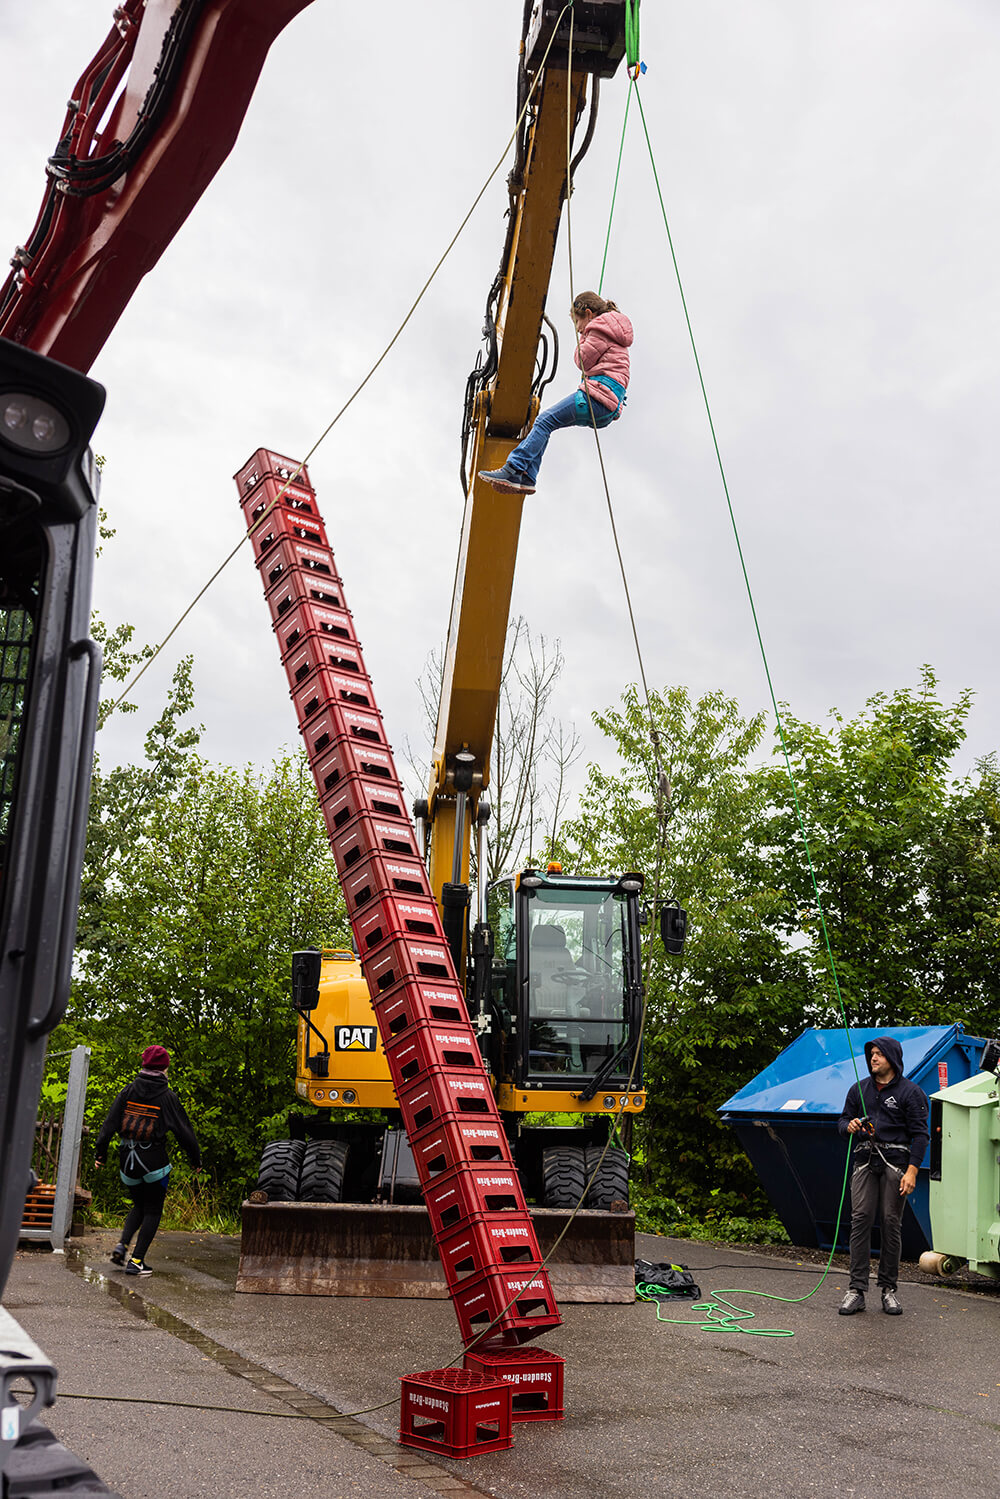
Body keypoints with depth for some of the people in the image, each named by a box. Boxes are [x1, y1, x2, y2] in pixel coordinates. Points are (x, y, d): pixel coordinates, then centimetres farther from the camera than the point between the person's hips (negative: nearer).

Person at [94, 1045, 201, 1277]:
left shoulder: (128, 1091, 1)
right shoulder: (167, 1097, -7)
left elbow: (110, 1123, -1)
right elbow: (184, 1130, -2)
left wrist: (100, 1151, 5)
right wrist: (195, 1158, 9)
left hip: (127, 1160, 4)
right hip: (154, 1161, -4)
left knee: (139, 1206, 22)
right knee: (152, 1211, 9)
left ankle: (122, 1244, 3)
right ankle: (136, 1261, 5)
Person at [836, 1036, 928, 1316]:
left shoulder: (910, 1092, 1)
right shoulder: (859, 1089, 14)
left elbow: (919, 1134, -3)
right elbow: (843, 1119, 21)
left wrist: (912, 1170, -12)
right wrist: (849, 1126, -4)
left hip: (896, 1162, -3)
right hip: (865, 1161, 3)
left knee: (891, 1223, -1)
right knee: (860, 1219, -6)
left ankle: (888, 1289, 11)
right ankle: (857, 1290, -4)